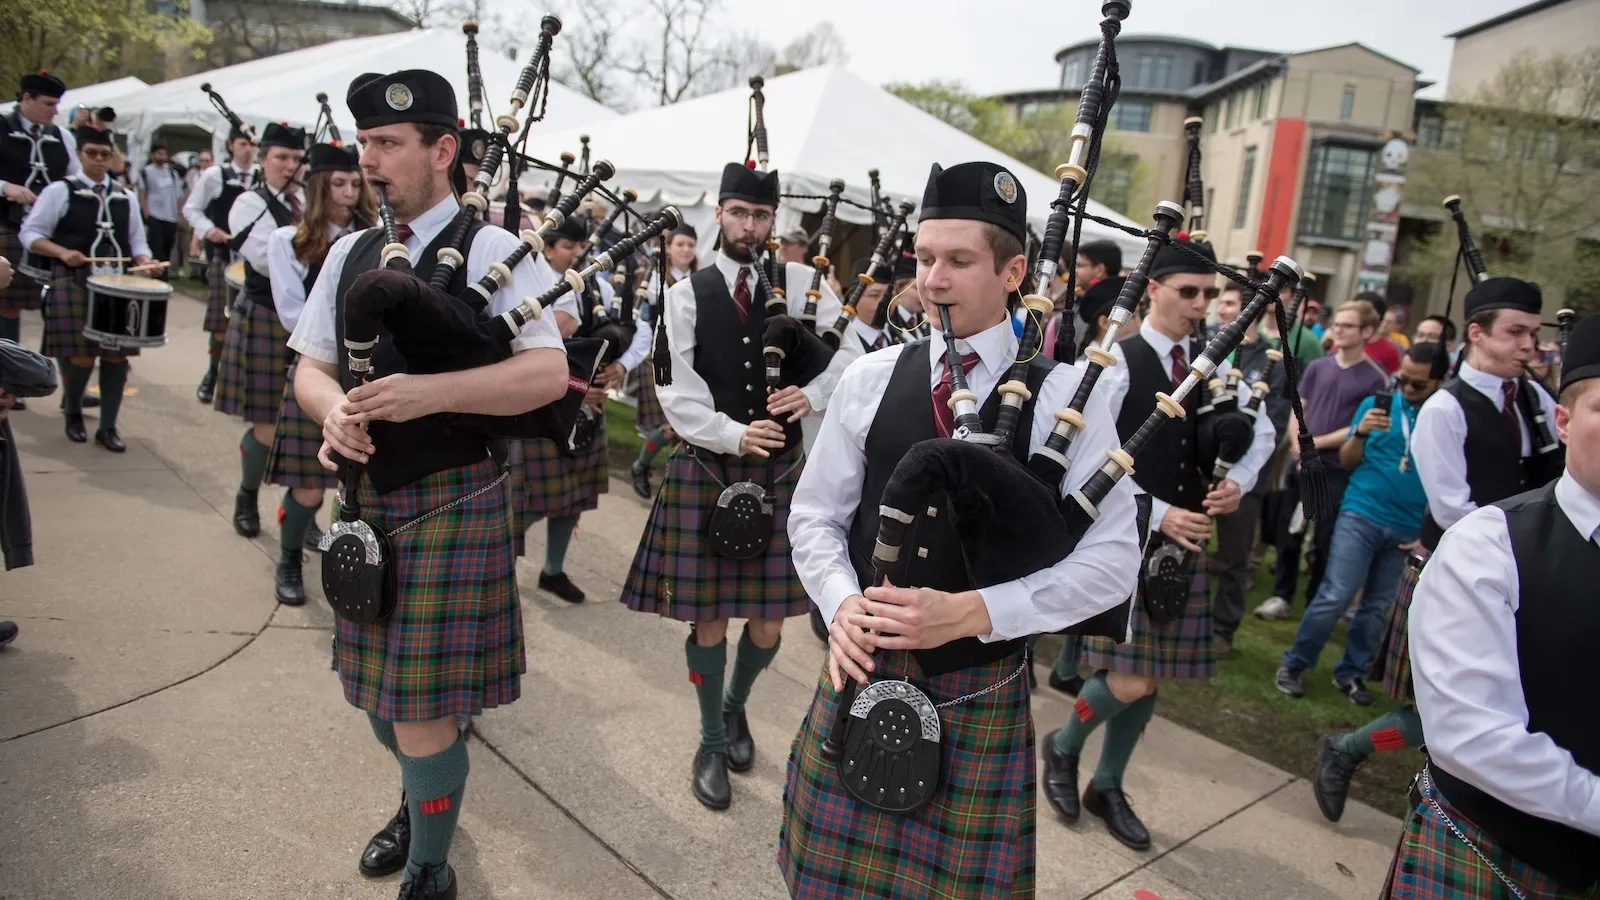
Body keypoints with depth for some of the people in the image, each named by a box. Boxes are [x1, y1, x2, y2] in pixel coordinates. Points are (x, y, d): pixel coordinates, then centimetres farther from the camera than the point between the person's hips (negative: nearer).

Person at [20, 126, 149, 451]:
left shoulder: (125, 197, 13)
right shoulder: (59, 191, 1)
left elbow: (137, 241, 17)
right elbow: (30, 233, -1)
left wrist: (144, 262, -3)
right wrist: (63, 253, -17)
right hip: (74, 283, -4)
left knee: (117, 355, 0)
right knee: (81, 355, -8)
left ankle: (108, 427, 10)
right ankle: (73, 412, 21)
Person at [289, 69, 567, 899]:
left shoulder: (492, 250, -9)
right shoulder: (349, 253, 9)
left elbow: (547, 374, -17)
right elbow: (309, 365, 12)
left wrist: (429, 392, -27)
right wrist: (331, 409, -11)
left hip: (453, 497, -6)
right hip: (367, 494, 6)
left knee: (422, 698, -2)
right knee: (379, 683, 20)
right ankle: (421, 800, 49)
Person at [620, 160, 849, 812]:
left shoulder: (804, 284, 2)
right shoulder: (686, 294, -1)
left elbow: (852, 358, -1)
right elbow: (678, 393, -7)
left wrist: (812, 395, -20)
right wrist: (735, 436, -22)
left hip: (779, 471, 1)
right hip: (706, 469, -1)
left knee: (768, 624, 7)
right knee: (709, 618, 7)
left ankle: (735, 709, 39)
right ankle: (712, 742, 29)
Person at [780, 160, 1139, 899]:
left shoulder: (1066, 395, -8)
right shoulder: (870, 379, 1)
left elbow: (1112, 557, -11)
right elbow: (815, 515, 6)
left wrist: (972, 612, -21)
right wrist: (842, 604, -14)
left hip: (980, 693, -2)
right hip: (861, 673, 3)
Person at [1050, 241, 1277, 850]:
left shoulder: (1211, 365, 7)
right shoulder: (1118, 359, -10)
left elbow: (1263, 432, 17)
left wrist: (1237, 482, -2)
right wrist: (1156, 512, -18)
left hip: (1184, 540, 6)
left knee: (1151, 677, 11)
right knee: (1130, 679, -9)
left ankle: (1107, 786, 30)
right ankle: (1063, 748, 21)